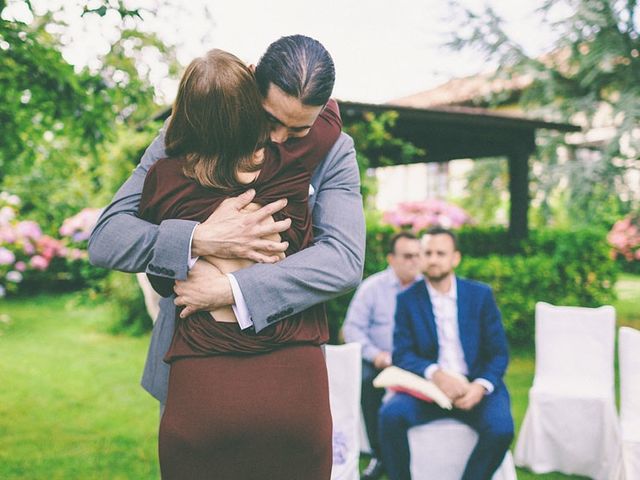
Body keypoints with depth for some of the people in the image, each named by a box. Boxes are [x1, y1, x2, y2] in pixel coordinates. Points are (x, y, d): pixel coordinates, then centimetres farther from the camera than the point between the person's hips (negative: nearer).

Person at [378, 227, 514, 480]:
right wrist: (436, 374, -23)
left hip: (476, 386, 0)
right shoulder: (407, 299, 4)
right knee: (391, 414, -28)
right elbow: (402, 354, -3)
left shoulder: (481, 294, 5)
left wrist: (480, 387, -18)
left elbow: (499, 353, 2)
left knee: (501, 429, -28)